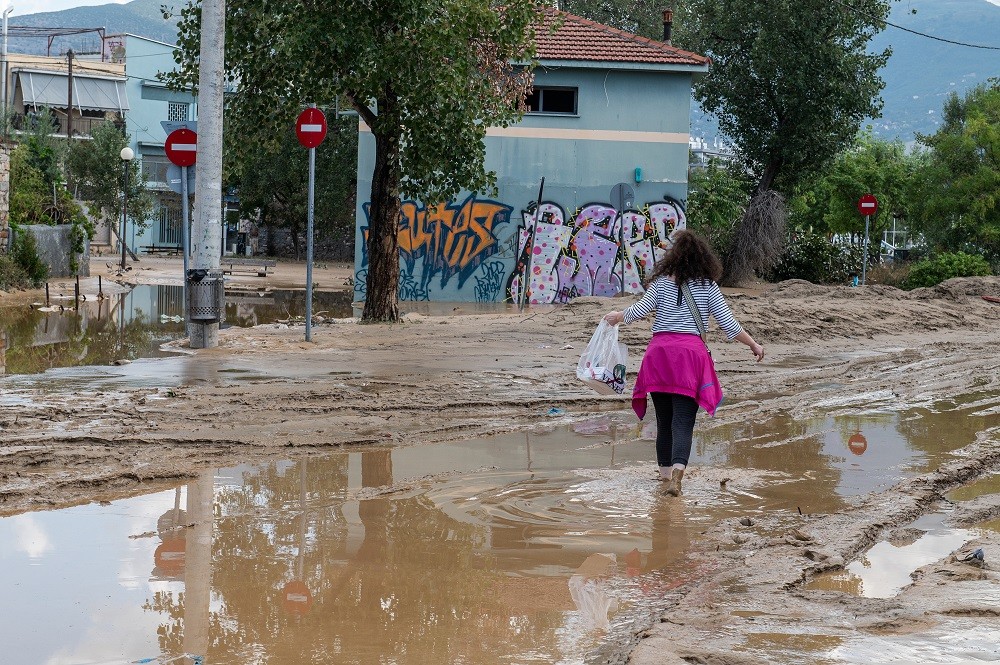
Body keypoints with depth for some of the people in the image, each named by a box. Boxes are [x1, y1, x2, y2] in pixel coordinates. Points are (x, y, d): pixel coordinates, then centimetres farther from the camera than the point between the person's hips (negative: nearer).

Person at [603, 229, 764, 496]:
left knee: (664, 418, 15)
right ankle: (677, 472, -27)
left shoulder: (661, 282, 7)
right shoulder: (707, 286, 6)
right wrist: (753, 345, 16)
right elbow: (727, 322, 5)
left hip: (659, 350, 2)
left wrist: (617, 317, 24)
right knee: (683, 421, -6)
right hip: (691, 351, -2)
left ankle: (665, 470, 27)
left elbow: (639, 311, 4)